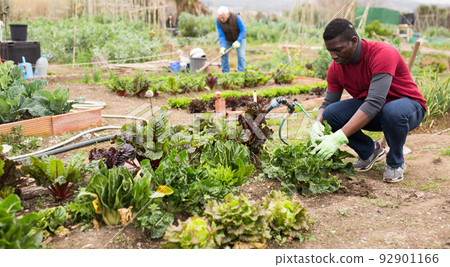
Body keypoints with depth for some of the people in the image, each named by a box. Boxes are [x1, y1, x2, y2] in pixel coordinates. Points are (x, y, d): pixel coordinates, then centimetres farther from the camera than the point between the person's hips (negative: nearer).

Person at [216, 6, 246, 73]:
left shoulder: (236, 17, -30)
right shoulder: (218, 21, -23)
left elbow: (243, 30, -25)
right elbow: (221, 35, -25)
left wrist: (238, 41, -35)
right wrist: (222, 47, -37)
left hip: (239, 38, -2)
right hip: (227, 40, 2)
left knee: (241, 55, -14)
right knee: (223, 54, -9)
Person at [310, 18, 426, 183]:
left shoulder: (383, 53, -30)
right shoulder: (336, 68, -9)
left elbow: (374, 103, -39)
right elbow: (327, 104, -2)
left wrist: (339, 137, -47)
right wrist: (317, 124, -28)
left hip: (408, 106, -5)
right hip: (372, 114, 5)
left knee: (393, 112, -41)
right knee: (330, 114, -20)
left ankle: (396, 163, -9)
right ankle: (369, 151, 7)